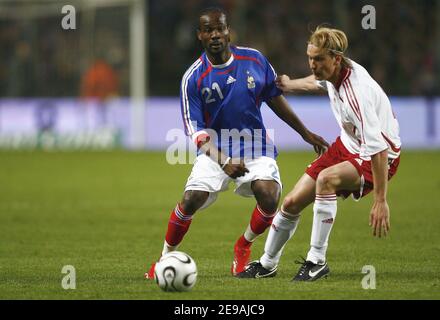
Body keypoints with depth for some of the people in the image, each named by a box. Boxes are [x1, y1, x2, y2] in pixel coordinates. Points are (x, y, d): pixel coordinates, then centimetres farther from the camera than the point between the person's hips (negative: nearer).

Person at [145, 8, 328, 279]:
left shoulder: (255, 60, -4)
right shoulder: (193, 78, -12)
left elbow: (275, 99, 10)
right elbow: (197, 131, -14)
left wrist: (306, 134, 13)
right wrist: (224, 163, -28)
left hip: (255, 146, 2)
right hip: (215, 150, -1)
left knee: (269, 199, -22)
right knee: (191, 201, -19)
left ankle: (244, 245, 9)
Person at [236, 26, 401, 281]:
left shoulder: (356, 92, -34)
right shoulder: (332, 72, -10)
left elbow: (378, 148, -37)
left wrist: (381, 201, -40)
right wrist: (290, 85, 34)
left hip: (380, 158, -8)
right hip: (346, 145, 8)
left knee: (326, 179, -36)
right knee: (292, 202, 5)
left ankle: (317, 261, -24)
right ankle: (267, 264, 29)